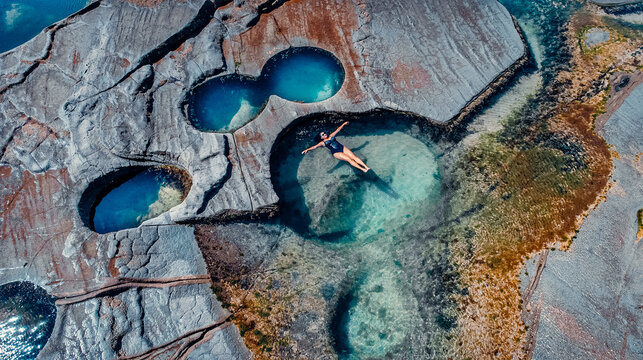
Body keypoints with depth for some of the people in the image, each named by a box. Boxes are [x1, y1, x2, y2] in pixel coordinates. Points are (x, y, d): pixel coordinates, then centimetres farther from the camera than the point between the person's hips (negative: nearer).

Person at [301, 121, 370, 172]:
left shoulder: (331, 136, 16)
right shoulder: (322, 143, 4)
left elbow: (338, 130, 17)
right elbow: (315, 146, -7)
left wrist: (343, 124, 11)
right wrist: (307, 150, -20)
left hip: (342, 148, 5)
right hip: (336, 153, -5)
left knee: (354, 157, -11)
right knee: (349, 159, -19)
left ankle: (366, 166, -17)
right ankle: (362, 169, -25)